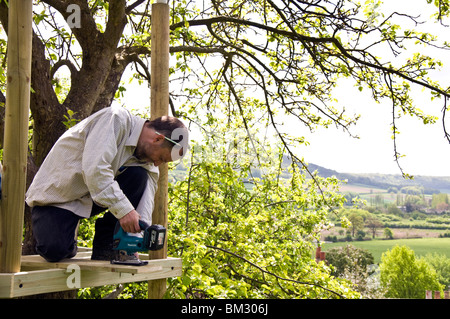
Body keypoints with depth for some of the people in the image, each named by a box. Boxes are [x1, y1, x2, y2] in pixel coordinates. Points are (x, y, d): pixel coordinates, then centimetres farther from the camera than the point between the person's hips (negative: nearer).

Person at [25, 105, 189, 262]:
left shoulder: (145, 152, 1)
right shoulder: (116, 119, -24)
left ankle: (106, 247, -8)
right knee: (54, 251, -29)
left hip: (89, 199, 7)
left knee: (138, 176, -16)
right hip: (55, 196, -6)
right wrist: (123, 209, -39)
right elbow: (94, 168, -35)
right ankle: (65, 239, 9)